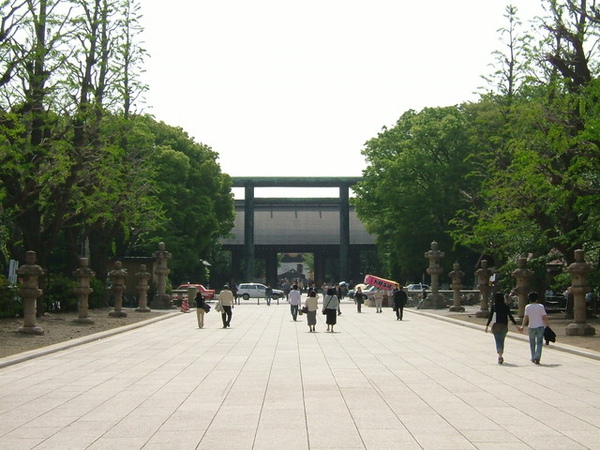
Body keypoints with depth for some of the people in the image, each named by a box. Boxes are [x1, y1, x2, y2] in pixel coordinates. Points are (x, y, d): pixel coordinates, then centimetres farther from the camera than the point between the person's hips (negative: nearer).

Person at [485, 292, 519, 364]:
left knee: (498, 341, -3)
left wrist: (487, 326, 5)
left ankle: (500, 355, -23)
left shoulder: (494, 306, -1)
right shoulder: (506, 306, 0)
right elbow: (510, 316, -3)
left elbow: (490, 317, -2)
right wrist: (516, 325, 0)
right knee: (502, 341, 17)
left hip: (496, 325, -1)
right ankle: (500, 356, 23)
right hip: (504, 326, 1)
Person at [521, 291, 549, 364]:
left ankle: (533, 358, 23)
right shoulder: (541, 306, -3)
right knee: (539, 343, 1)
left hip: (531, 327, 1)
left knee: (532, 343, 15)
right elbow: (544, 317, -5)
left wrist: (523, 326, -9)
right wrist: (547, 326, 2)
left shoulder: (527, 307, -2)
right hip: (540, 327, -1)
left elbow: (526, 317, -11)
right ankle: (537, 358, -14)